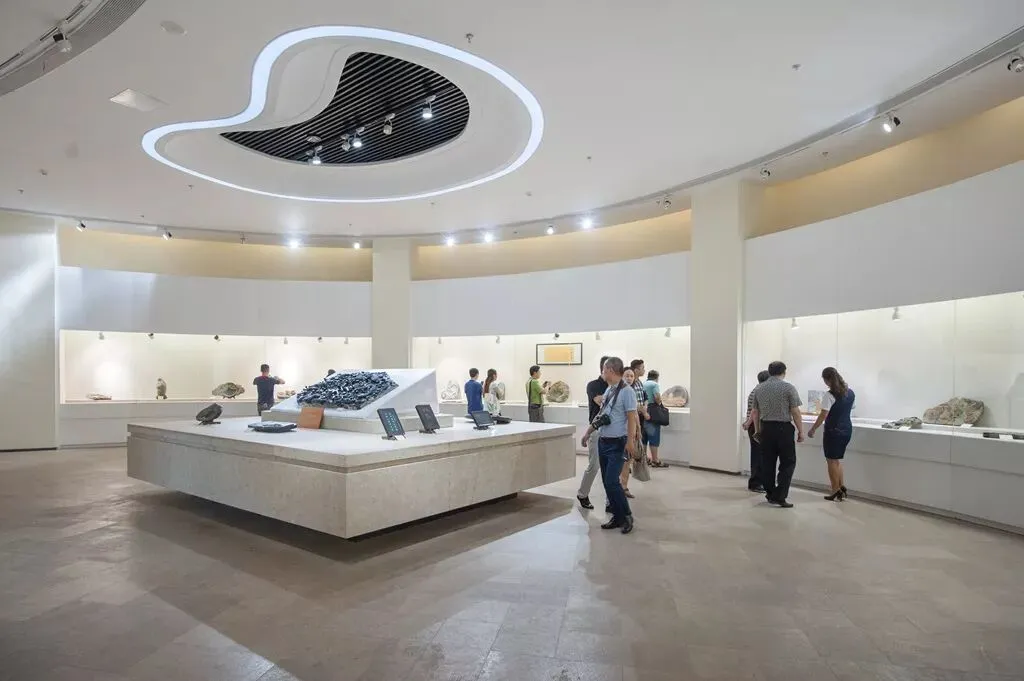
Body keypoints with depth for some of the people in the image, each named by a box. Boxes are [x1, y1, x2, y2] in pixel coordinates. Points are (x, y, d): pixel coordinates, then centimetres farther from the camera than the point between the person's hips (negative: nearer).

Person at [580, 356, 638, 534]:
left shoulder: (626, 391, -12)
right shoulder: (608, 390, 12)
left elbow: (632, 418, -16)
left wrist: (630, 442, -22)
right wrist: (588, 433, 23)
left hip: (617, 444, -8)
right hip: (602, 441, 8)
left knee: (612, 481, -11)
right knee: (607, 482, 10)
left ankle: (627, 516, 7)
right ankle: (617, 517, 21)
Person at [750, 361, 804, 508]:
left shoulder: (758, 389, 6)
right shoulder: (788, 388, -7)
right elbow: (795, 412, -9)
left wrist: (757, 429, 21)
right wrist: (801, 431, -1)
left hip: (766, 428, 4)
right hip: (784, 428, -4)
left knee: (767, 463, 11)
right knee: (788, 463, 3)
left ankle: (770, 494, 17)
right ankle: (780, 496, -4)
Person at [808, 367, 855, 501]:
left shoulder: (829, 395, -17)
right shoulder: (850, 393, 6)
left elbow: (823, 415, -20)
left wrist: (813, 430, -13)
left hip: (833, 431, -7)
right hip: (847, 429, 7)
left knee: (832, 461, 4)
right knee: (837, 460, 19)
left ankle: (836, 492, 9)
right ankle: (842, 489, 20)